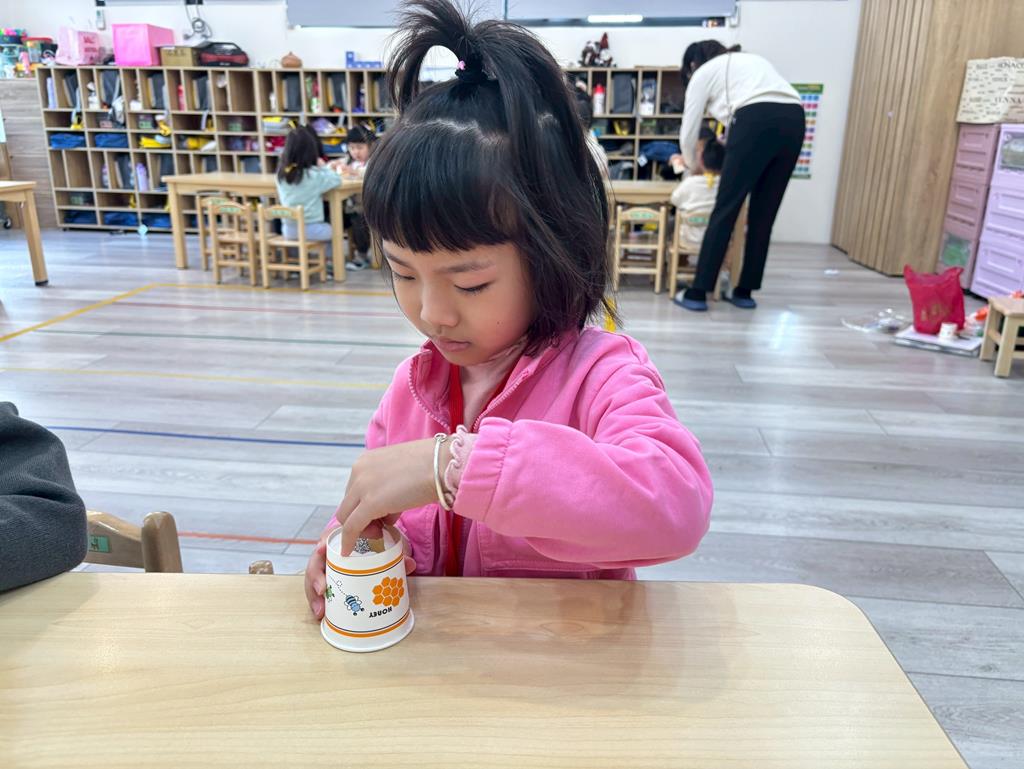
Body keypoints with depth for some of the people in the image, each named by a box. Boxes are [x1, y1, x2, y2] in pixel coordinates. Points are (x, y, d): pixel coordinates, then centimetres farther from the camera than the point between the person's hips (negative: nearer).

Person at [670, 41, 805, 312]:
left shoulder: (702, 73, 19)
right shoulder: (751, 60, 36)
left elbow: (688, 132, 20)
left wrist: (692, 165, 39)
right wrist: (728, 147, 39)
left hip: (756, 123, -6)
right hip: (793, 121, 6)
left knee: (725, 211, -1)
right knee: (763, 214, 12)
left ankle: (698, 293, 1)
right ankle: (745, 292, 18)